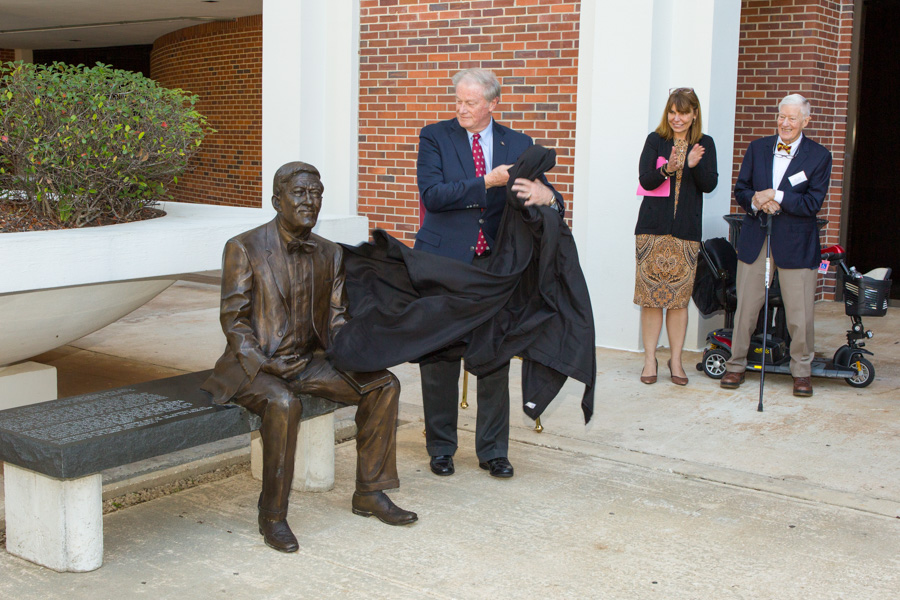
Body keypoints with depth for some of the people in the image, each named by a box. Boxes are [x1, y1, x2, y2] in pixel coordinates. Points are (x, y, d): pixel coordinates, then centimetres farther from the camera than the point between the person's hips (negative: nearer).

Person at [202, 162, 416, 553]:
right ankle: (272, 516, -20)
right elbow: (233, 319, -9)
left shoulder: (330, 254, 9)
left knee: (384, 384, -9)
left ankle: (370, 492, 3)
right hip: (255, 366, -6)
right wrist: (263, 365, -22)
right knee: (283, 404, -37)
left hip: (308, 362, 6)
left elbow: (336, 318, 9)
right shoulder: (244, 248, -8)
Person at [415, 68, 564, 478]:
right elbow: (432, 195, -12)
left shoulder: (518, 144, 7)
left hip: (495, 263, 2)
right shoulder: (435, 137, 0)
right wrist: (487, 182, -19)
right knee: (439, 358, 6)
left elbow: (542, 192, 2)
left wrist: (546, 196, -23)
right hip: (444, 260, -2)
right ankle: (440, 448, 22)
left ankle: (492, 450, 20)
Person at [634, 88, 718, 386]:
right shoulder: (655, 140, 4)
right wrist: (667, 170, -24)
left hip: (686, 231, 1)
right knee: (650, 296, 0)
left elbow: (709, 185, 0)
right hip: (653, 227, -1)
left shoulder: (705, 144, 7)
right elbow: (646, 180, -5)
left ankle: (676, 360, 12)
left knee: (679, 298, 2)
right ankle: (650, 359, 10)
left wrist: (695, 165, -18)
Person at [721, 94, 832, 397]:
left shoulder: (819, 156, -1)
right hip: (755, 238, 3)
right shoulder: (757, 148, 9)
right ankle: (736, 366, 20)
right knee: (745, 307, 7)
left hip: (795, 243, -2)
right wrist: (756, 201, -12)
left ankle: (801, 371, 16)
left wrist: (775, 196, -16)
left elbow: (813, 203, -8)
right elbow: (740, 189, 10)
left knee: (799, 313, 0)